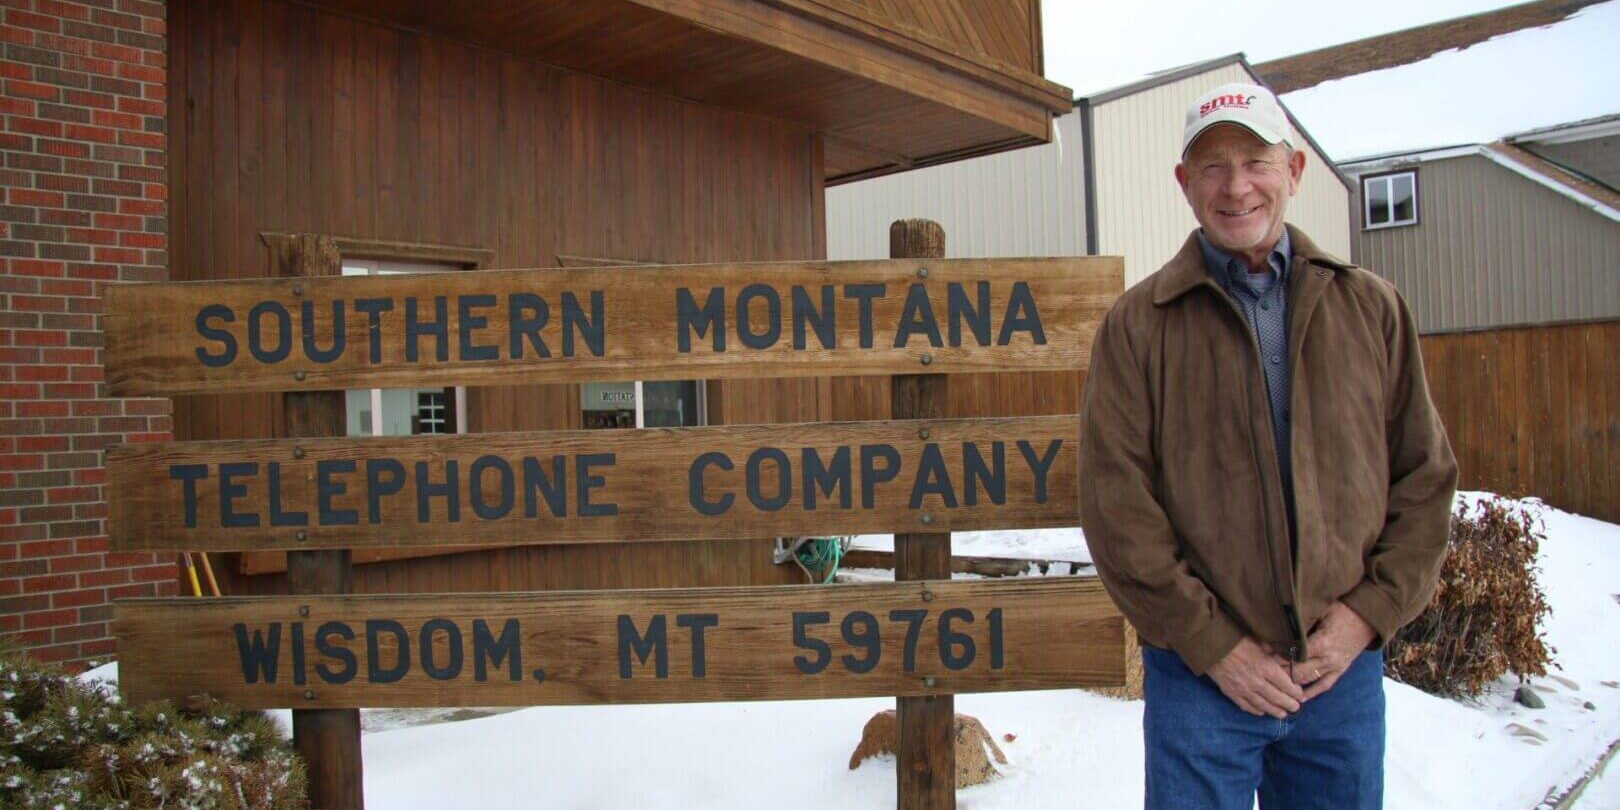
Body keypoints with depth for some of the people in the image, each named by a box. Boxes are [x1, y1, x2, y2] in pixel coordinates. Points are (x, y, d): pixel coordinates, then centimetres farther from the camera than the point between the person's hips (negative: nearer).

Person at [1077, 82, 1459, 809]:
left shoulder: (1372, 308, 7)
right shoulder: (1138, 323, -3)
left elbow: (1427, 477, 8)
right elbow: (1115, 504, -8)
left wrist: (1371, 611, -4)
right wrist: (1212, 642, -11)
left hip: (1346, 669, 3)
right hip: (1201, 675, -2)